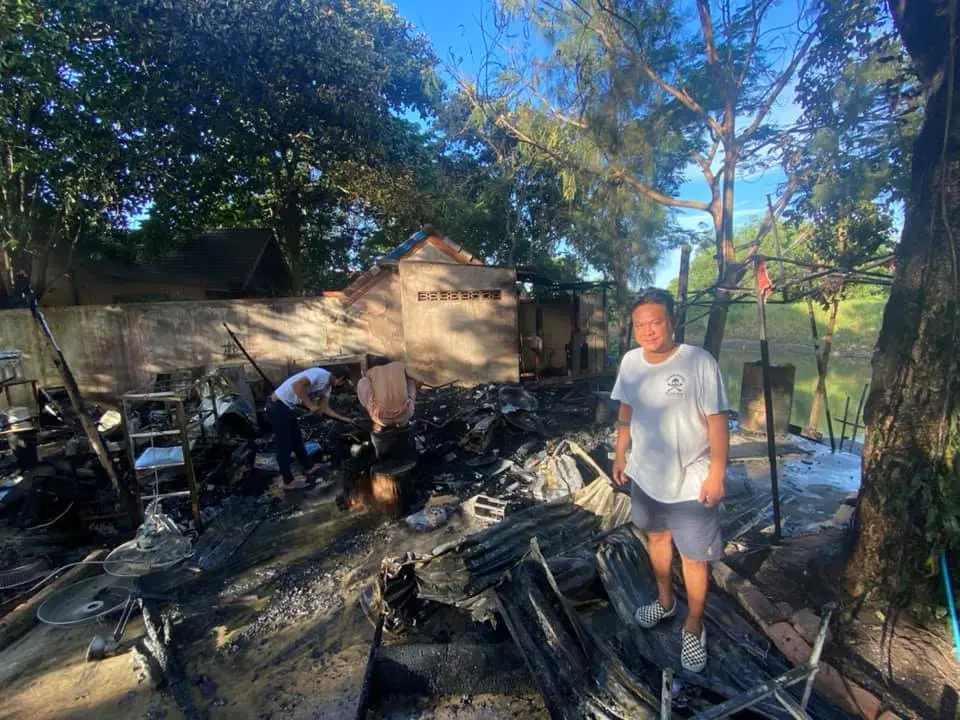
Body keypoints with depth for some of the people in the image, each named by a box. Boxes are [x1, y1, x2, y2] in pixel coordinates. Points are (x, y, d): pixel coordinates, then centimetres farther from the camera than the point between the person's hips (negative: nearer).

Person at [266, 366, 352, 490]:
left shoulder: (327, 386, 10)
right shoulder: (320, 374, -20)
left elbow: (325, 409, 17)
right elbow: (296, 385, -30)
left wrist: (342, 418, 15)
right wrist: (311, 405, -24)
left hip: (287, 407, 10)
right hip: (278, 406, -10)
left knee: (296, 439, 23)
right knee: (284, 446, 1)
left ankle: (309, 467, 40)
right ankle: (288, 482, 13)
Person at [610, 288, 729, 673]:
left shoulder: (700, 362, -21)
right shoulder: (630, 362, -6)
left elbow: (717, 421, -15)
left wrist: (717, 474, -14)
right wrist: (620, 454, 10)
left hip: (690, 482, -5)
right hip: (644, 475, 5)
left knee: (694, 558, 11)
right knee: (656, 537, 24)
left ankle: (693, 626, 36)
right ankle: (665, 601, 50)